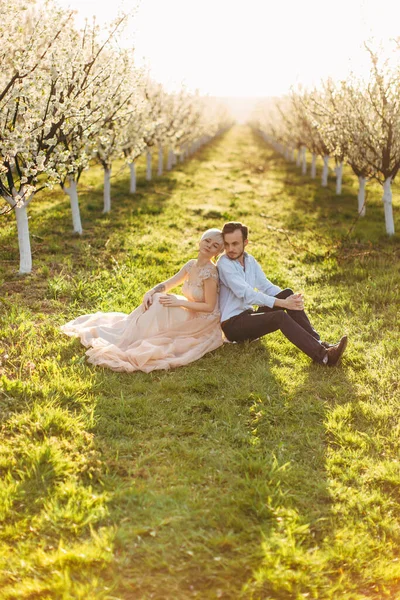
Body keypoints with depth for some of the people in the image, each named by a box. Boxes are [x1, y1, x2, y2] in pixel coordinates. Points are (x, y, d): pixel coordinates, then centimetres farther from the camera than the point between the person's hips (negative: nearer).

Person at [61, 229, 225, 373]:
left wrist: (179, 302, -23)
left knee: (159, 305, -20)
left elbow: (210, 307, -22)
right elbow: (167, 284, 6)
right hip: (191, 317, 7)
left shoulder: (210, 272, -23)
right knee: (155, 299, -8)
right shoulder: (191, 265, 1)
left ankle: (129, 343, -10)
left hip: (202, 324, -7)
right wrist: (150, 293, -13)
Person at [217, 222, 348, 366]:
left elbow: (266, 286, 8)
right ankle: (322, 355, -38)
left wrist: (289, 299, -12)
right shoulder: (224, 264, -15)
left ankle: (318, 343, -20)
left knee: (287, 293, -12)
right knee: (280, 317, -30)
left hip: (248, 316, 7)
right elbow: (246, 294, -24)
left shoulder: (250, 260, 10)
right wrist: (283, 303, -27)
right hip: (232, 324, -7)